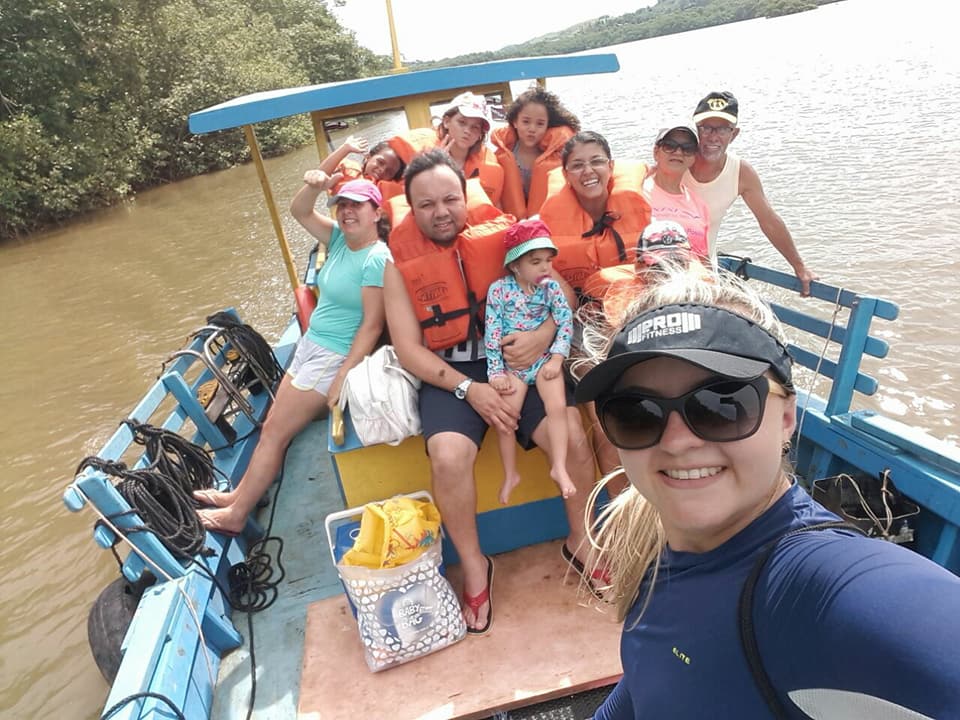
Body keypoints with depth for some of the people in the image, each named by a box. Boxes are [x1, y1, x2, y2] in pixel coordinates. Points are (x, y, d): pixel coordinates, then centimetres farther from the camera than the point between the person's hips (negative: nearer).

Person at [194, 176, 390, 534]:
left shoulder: (377, 259, -19)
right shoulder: (340, 238, 6)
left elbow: (372, 325, -22)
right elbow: (299, 212, 10)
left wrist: (341, 380, -23)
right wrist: (314, 186, -13)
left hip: (334, 358, -8)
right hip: (309, 346, 8)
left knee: (275, 431, 0)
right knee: (272, 425, 13)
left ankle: (236, 514, 14)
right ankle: (240, 494, 27)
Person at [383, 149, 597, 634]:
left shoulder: (499, 237, 0)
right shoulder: (400, 266, -1)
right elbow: (408, 350, -4)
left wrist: (544, 334, -20)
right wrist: (469, 388, -16)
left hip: (514, 356, 1)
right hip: (447, 373, -1)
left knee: (571, 437, -18)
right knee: (449, 457, -26)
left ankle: (580, 540, 12)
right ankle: (474, 566, 2)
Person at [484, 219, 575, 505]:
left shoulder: (551, 287, -3)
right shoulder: (498, 289, -8)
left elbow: (566, 323, -5)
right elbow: (492, 332, -9)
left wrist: (556, 359, -16)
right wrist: (496, 373, -12)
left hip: (545, 359, 1)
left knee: (558, 407, -16)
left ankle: (559, 467, -4)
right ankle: (510, 474, 11)